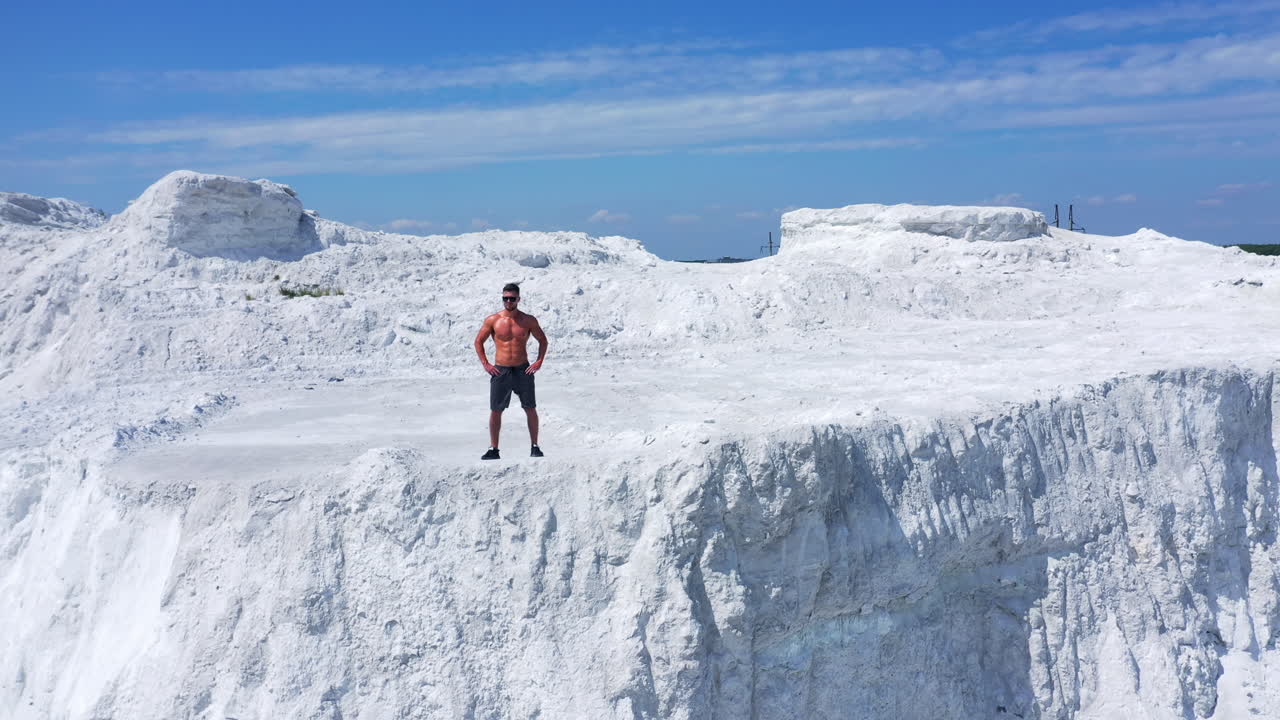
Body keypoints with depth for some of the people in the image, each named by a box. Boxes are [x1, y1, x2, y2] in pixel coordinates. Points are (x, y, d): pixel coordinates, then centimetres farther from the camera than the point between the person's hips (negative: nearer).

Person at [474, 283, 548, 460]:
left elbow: (543, 340, 12)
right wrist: (485, 363, 1)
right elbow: (478, 341, 9)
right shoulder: (492, 320, 0)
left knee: (531, 410, 2)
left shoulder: (529, 320, 1)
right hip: (500, 371, 0)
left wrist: (539, 362, 1)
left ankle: (534, 447, 13)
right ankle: (493, 449, 10)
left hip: (523, 370, 0)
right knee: (495, 411, 1)